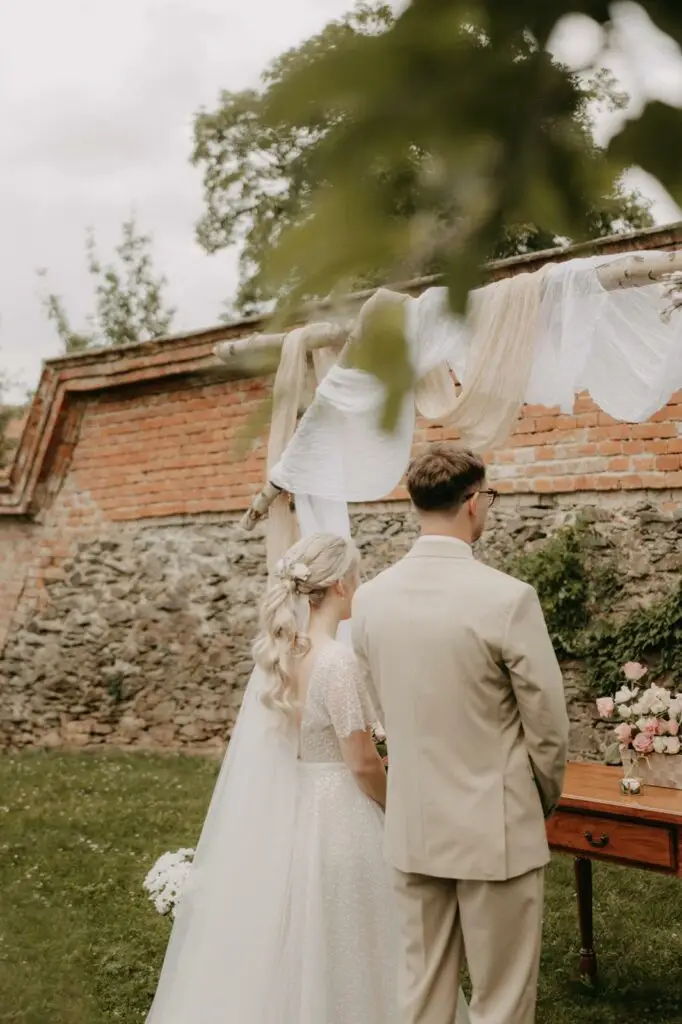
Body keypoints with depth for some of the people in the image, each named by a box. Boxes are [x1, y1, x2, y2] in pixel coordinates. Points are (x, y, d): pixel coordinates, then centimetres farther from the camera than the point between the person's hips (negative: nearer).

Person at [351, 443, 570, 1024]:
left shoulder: (370, 598, -3)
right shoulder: (508, 597, -19)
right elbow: (548, 725, -11)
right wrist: (544, 799, 9)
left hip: (413, 827, 5)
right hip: (496, 829, -5)